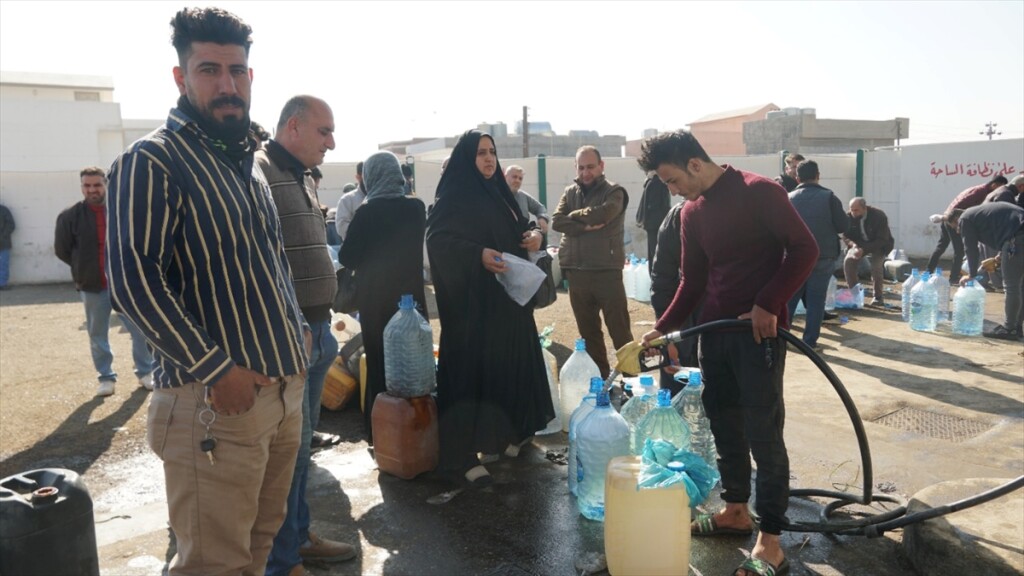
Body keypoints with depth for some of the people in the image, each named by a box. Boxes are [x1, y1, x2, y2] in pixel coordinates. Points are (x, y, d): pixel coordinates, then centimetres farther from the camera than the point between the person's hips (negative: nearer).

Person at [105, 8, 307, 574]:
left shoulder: (249, 161, 16)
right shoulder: (151, 161, -9)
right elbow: (133, 279, -17)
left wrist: (298, 332, 12)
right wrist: (215, 369, -20)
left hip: (284, 387, 8)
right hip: (218, 398, -7)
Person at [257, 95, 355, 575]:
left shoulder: (304, 179, 18)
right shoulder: (258, 172, -13)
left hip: (316, 331, 9)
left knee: (301, 442, 17)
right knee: (289, 446, -2)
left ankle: (298, 535, 32)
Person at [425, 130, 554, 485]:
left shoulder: (498, 192, 14)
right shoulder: (453, 196, -9)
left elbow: (519, 227, 22)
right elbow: (437, 241, -19)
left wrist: (534, 234, -1)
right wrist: (478, 255, -32)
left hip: (508, 296, 8)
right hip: (471, 300, -8)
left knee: (509, 366, 13)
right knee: (471, 370, -7)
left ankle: (504, 434, 29)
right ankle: (462, 453, -2)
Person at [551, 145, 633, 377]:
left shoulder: (614, 192, -1)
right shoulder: (570, 192, 12)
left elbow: (601, 214, -20)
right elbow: (556, 221, -2)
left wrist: (574, 215, -4)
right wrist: (585, 227, -16)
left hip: (607, 271, -5)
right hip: (576, 272, 5)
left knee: (619, 328, 0)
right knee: (588, 331, 13)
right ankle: (599, 376, 24)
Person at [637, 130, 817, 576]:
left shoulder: (759, 192, -10)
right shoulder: (691, 212, 10)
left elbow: (804, 248, -11)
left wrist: (768, 305, -18)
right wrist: (662, 327, 6)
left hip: (759, 330, -7)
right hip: (715, 329, 7)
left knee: (763, 433, -3)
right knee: (724, 423, 13)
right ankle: (735, 510, 30)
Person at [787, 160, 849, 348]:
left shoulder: (789, 198, 0)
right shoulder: (829, 197, -6)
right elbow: (843, 226, -1)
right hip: (823, 257, -2)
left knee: (789, 298, 12)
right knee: (816, 300, 3)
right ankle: (809, 341, 4)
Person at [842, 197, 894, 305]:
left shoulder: (879, 216, -26)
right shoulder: (849, 217, -17)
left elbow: (882, 240, -25)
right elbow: (846, 236, -6)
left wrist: (864, 250, -37)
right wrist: (853, 245, -29)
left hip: (878, 245, -3)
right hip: (859, 243, 3)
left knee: (876, 265, -27)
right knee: (848, 261, -21)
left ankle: (877, 296, -9)